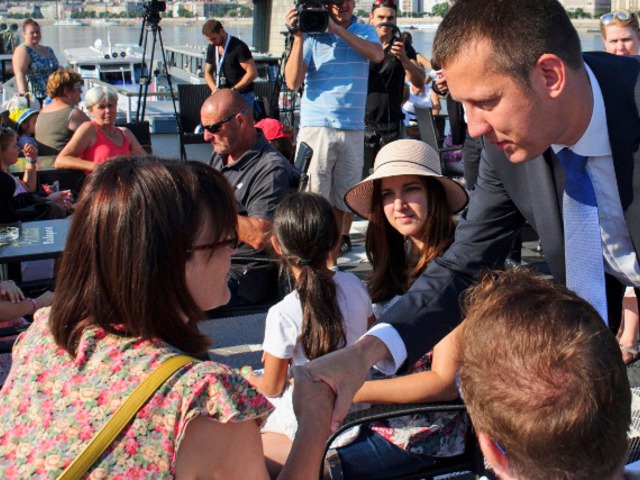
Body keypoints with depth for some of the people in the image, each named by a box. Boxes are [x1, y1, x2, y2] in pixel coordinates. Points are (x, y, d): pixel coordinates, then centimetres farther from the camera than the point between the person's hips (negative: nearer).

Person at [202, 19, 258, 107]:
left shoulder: (239, 47, -14)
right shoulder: (212, 48, 7)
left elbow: (252, 73, -18)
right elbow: (208, 72, 14)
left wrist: (233, 90, -21)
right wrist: (214, 89, -6)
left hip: (242, 96, -7)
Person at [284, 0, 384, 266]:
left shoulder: (365, 32, 11)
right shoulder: (312, 33, 3)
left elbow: (377, 55, -13)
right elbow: (293, 82, -6)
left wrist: (337, 29, -14)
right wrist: (298, 37, -13)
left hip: (353, 128, 3)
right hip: (317, 126, -3)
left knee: (344, 201, 9)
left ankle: (331, 262, 21)